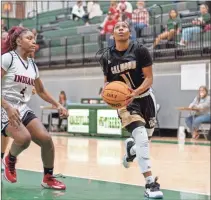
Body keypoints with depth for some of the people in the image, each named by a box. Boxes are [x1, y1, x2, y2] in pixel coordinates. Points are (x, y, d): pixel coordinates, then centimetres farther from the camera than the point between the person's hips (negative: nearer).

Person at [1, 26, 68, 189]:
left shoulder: (33, 65, 12)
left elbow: (41, 91, 26)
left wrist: (58, 105, 15)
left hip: (23, 109, 7)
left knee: (46, 138, -10)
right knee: (24, 138, -31)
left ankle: (48, 178, 10)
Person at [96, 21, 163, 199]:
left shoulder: (140, 50, -11)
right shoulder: (107, 56, -5)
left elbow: (149, 78, -13)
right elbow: (107, 80, 8)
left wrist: (135, 93, -30)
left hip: (144, 97, 2)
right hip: (124, 100, -1)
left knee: (146, 138, 15)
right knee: (141, 137, -22)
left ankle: (130, 148, 53)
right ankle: (151, 183, -21)